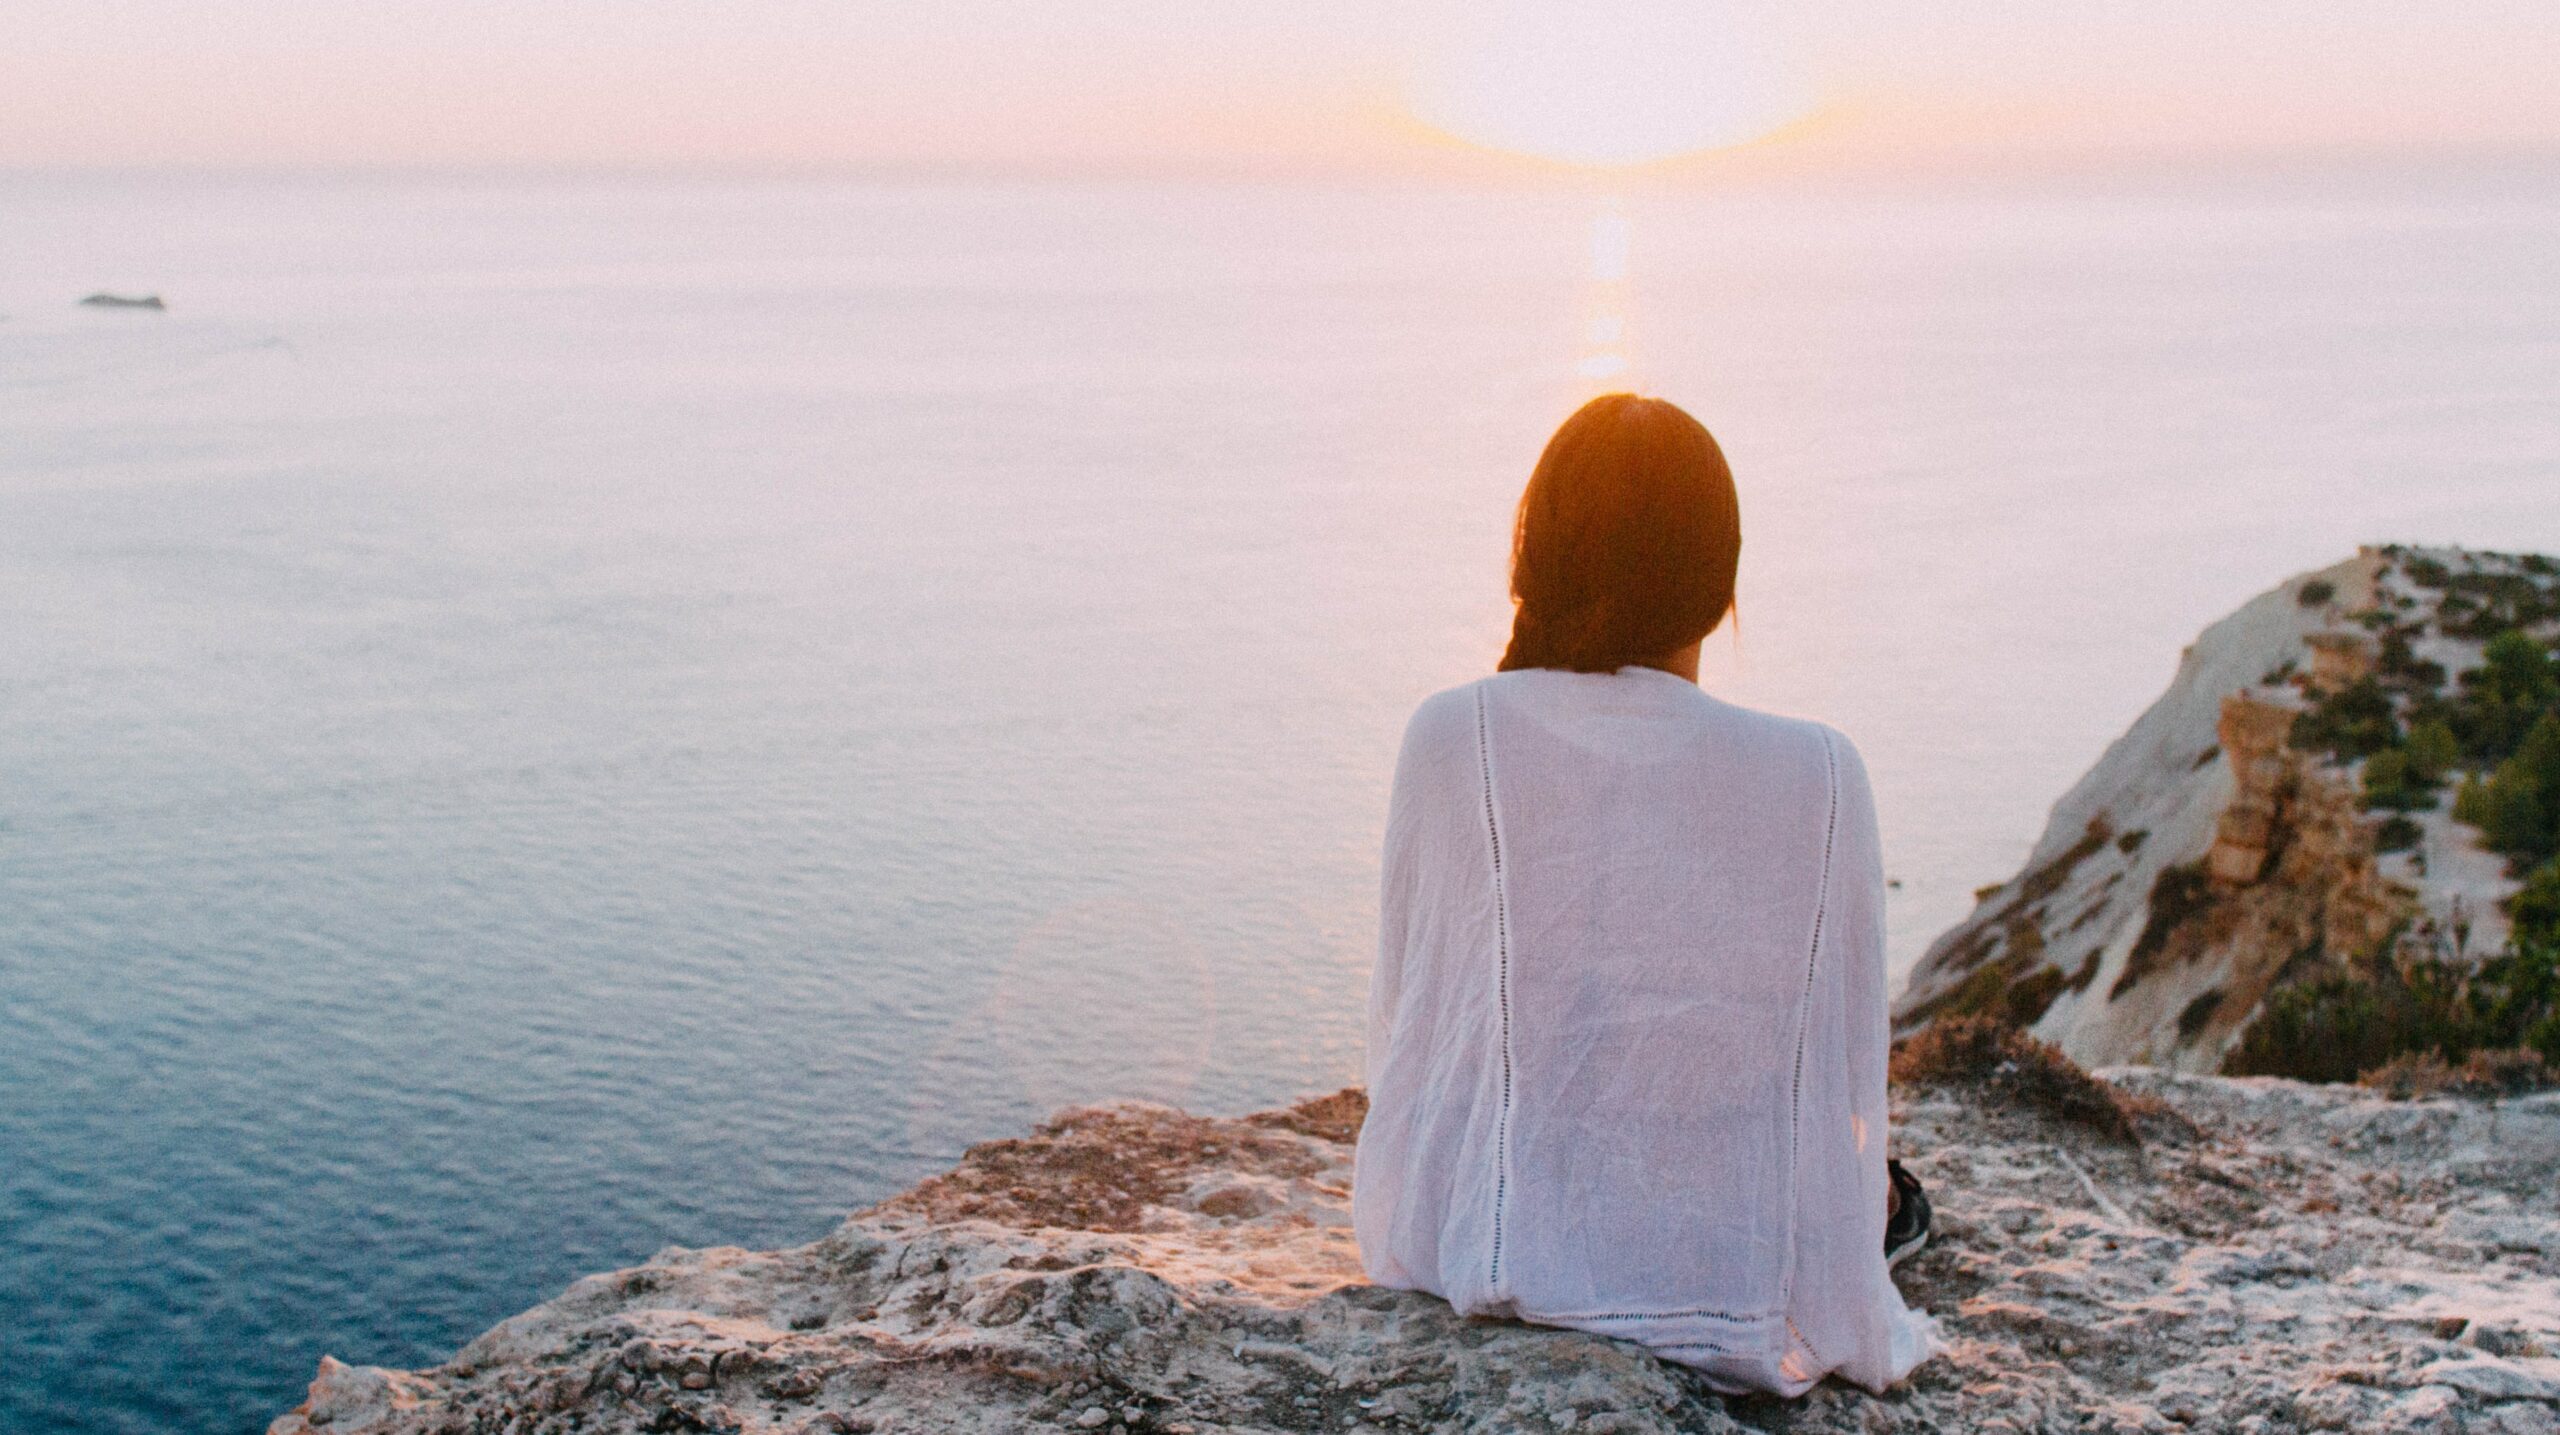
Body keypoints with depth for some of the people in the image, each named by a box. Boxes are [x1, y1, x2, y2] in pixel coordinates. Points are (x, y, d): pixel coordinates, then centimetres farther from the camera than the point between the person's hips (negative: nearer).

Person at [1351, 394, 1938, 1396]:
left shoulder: (1450, 738, -11)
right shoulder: (1819, 778, -11)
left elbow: (1399, 1015, 1)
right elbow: (1847, 1071, -2)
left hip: (1470, 1258, 1)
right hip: (1733, 1294, 0)